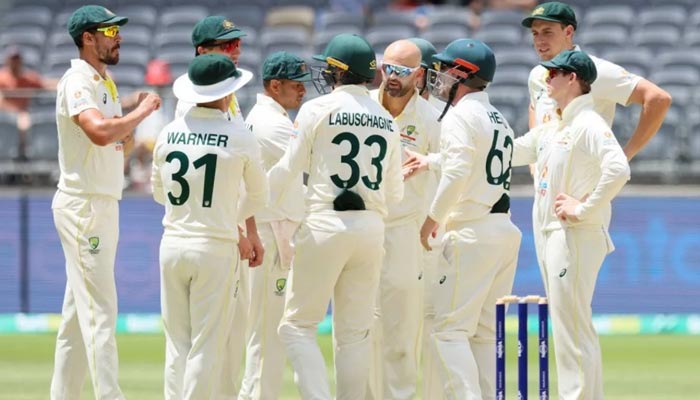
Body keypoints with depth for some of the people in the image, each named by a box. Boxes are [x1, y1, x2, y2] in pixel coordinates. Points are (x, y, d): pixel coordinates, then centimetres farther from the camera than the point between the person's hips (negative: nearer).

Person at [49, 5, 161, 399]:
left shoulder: (105, 83, 16)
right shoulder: (78, 82, -14)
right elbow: (99, 131, -31)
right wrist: (142, 112, -20)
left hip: (104, 204, 10)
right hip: (84, 205, -10)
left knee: (79, 313, 12)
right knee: (100, 312, -12)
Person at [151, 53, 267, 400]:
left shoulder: (169, 134, 3)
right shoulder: (240, 139, -7)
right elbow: (258, 196, 8)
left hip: (173, 243, 4)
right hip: (216, 247, -4)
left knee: (177, 342, 10)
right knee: (206, 345, 0)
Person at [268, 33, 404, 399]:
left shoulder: (317, 109, -4)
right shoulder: (387, 120, 11)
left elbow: (287, 171, -3)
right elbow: (394, 193, 15)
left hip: (326, 225, -5)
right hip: (372, 229, 5)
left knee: (297, 324, 0)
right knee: (355, 332, 10)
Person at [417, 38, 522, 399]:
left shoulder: (461, 115, -8)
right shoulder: (499, 119, 19)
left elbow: (457, 172, -20)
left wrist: (432, 218, -11)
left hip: (471, 233, -9)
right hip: (505, 229, 9)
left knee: (449, 328, -9)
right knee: (485, 331, 12)